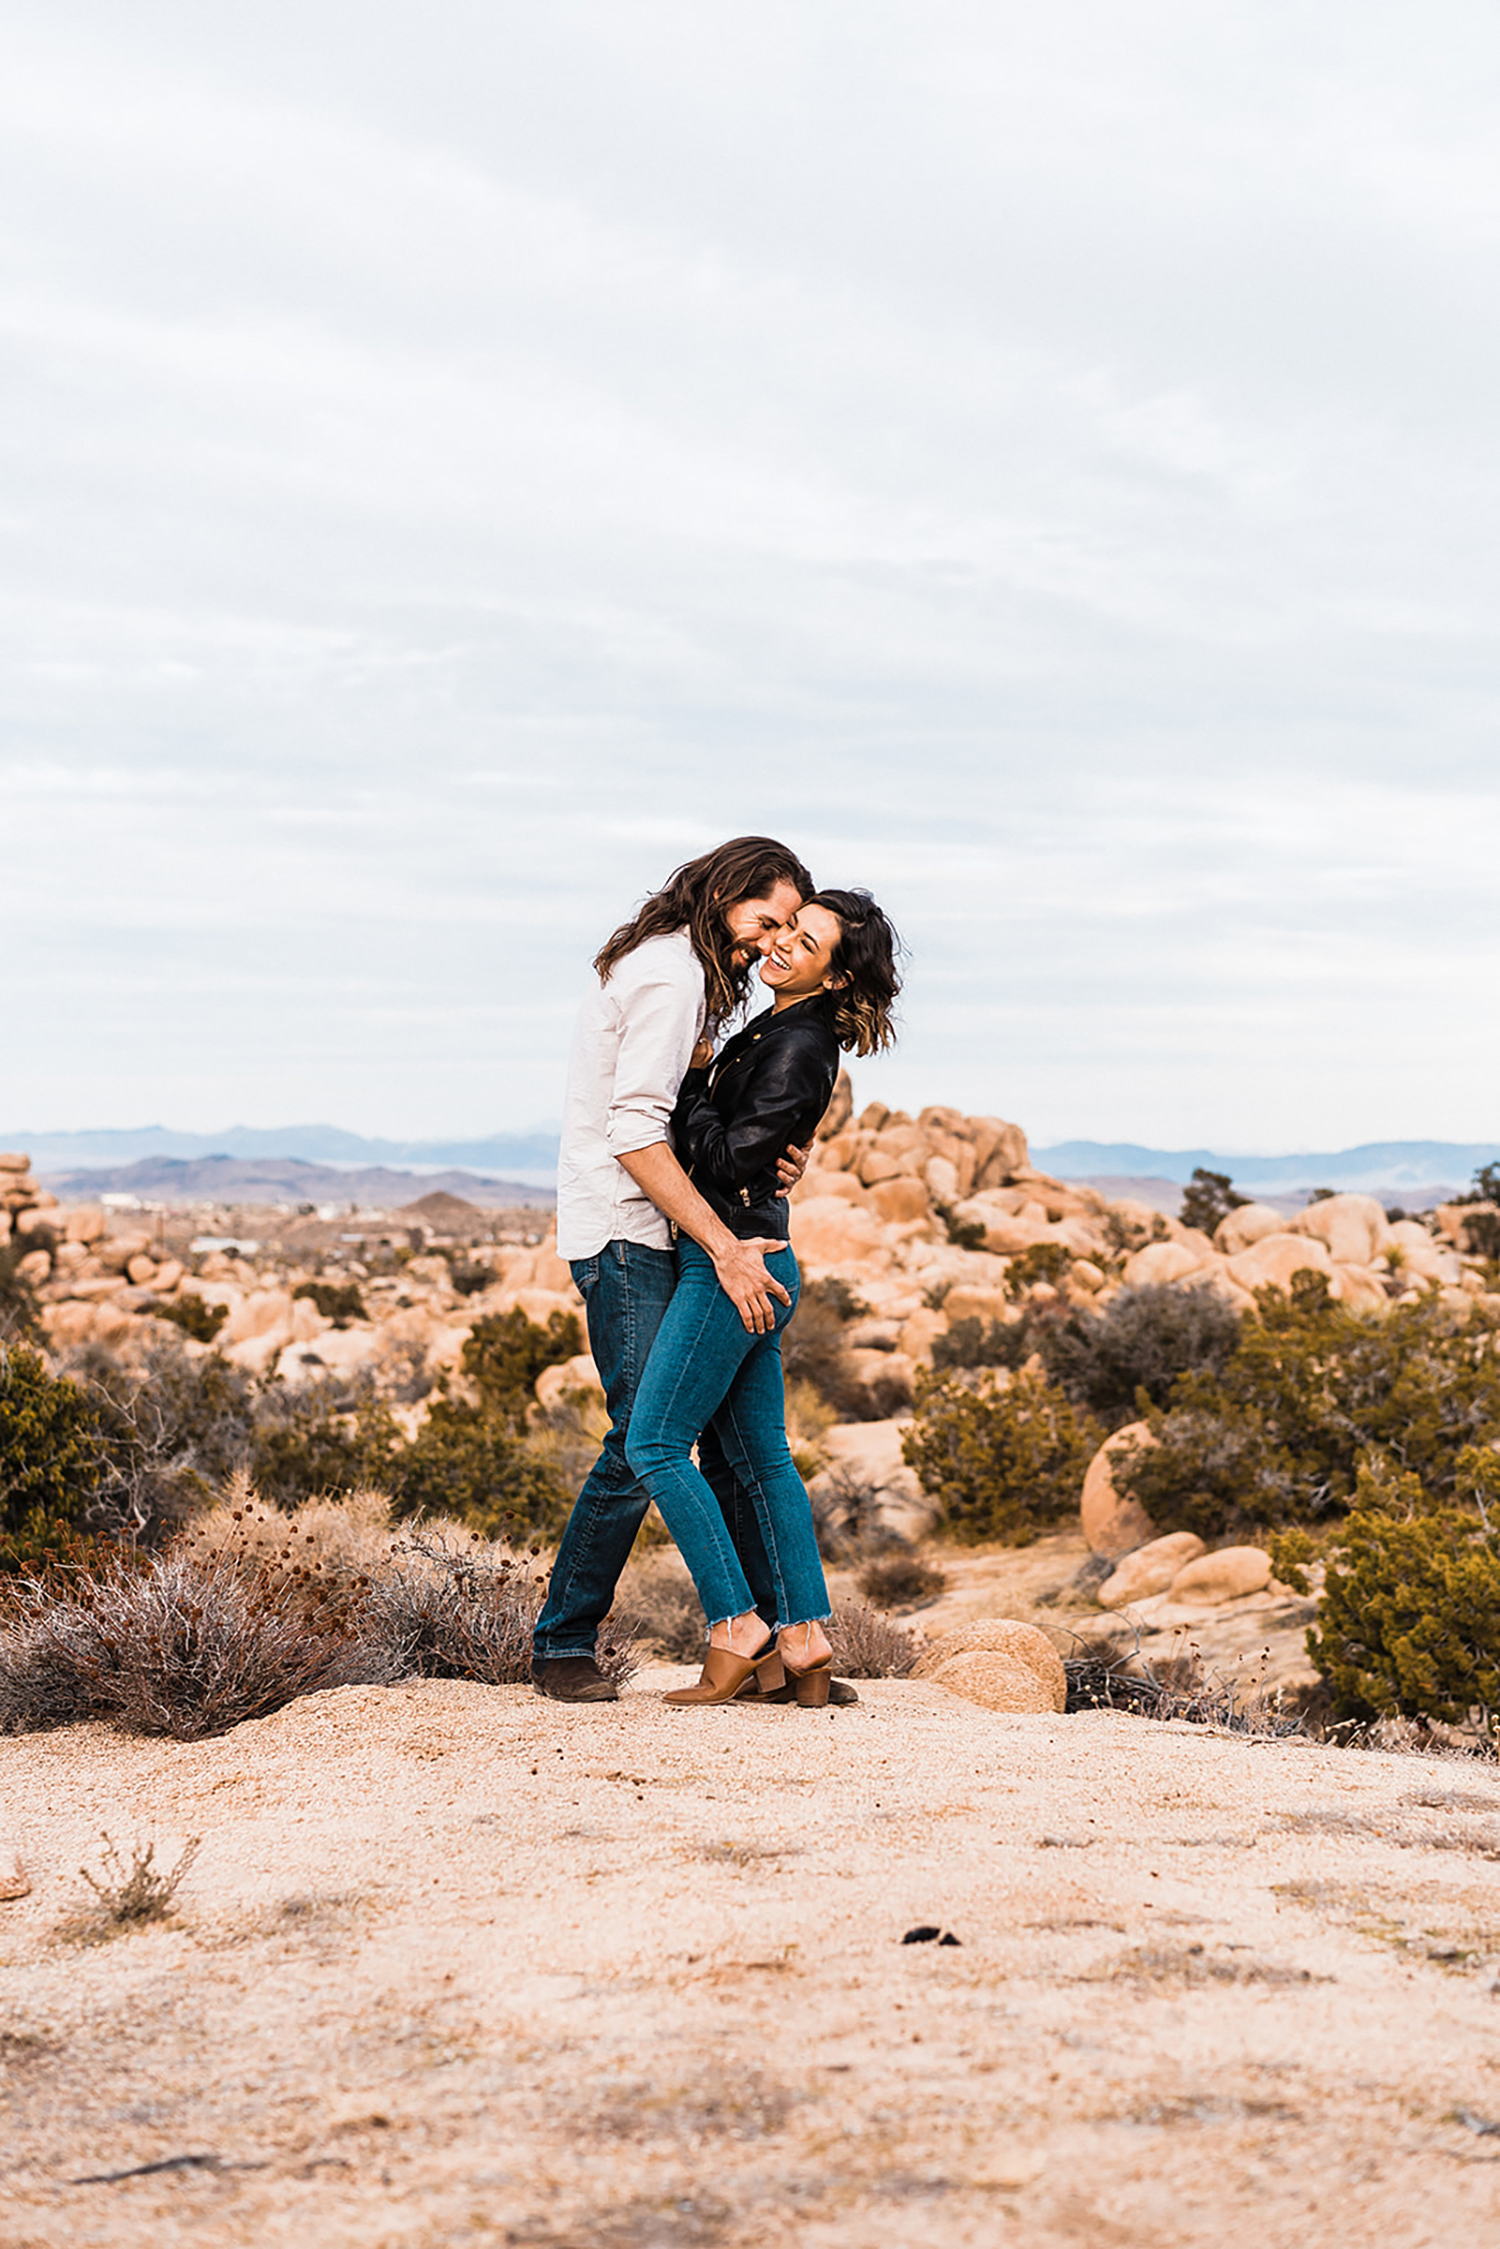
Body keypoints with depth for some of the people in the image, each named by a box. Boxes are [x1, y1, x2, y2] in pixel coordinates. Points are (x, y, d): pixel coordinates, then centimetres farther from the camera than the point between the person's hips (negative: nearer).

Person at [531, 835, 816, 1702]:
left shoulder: (680, 967, 18)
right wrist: (725, 1249, -24)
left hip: (664, 1233, 10)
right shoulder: (670, 975, -14)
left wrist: (767, 1151, -2)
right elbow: (636, 1136, -22)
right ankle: (563, 1647, 0)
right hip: (625, 1232, -10)